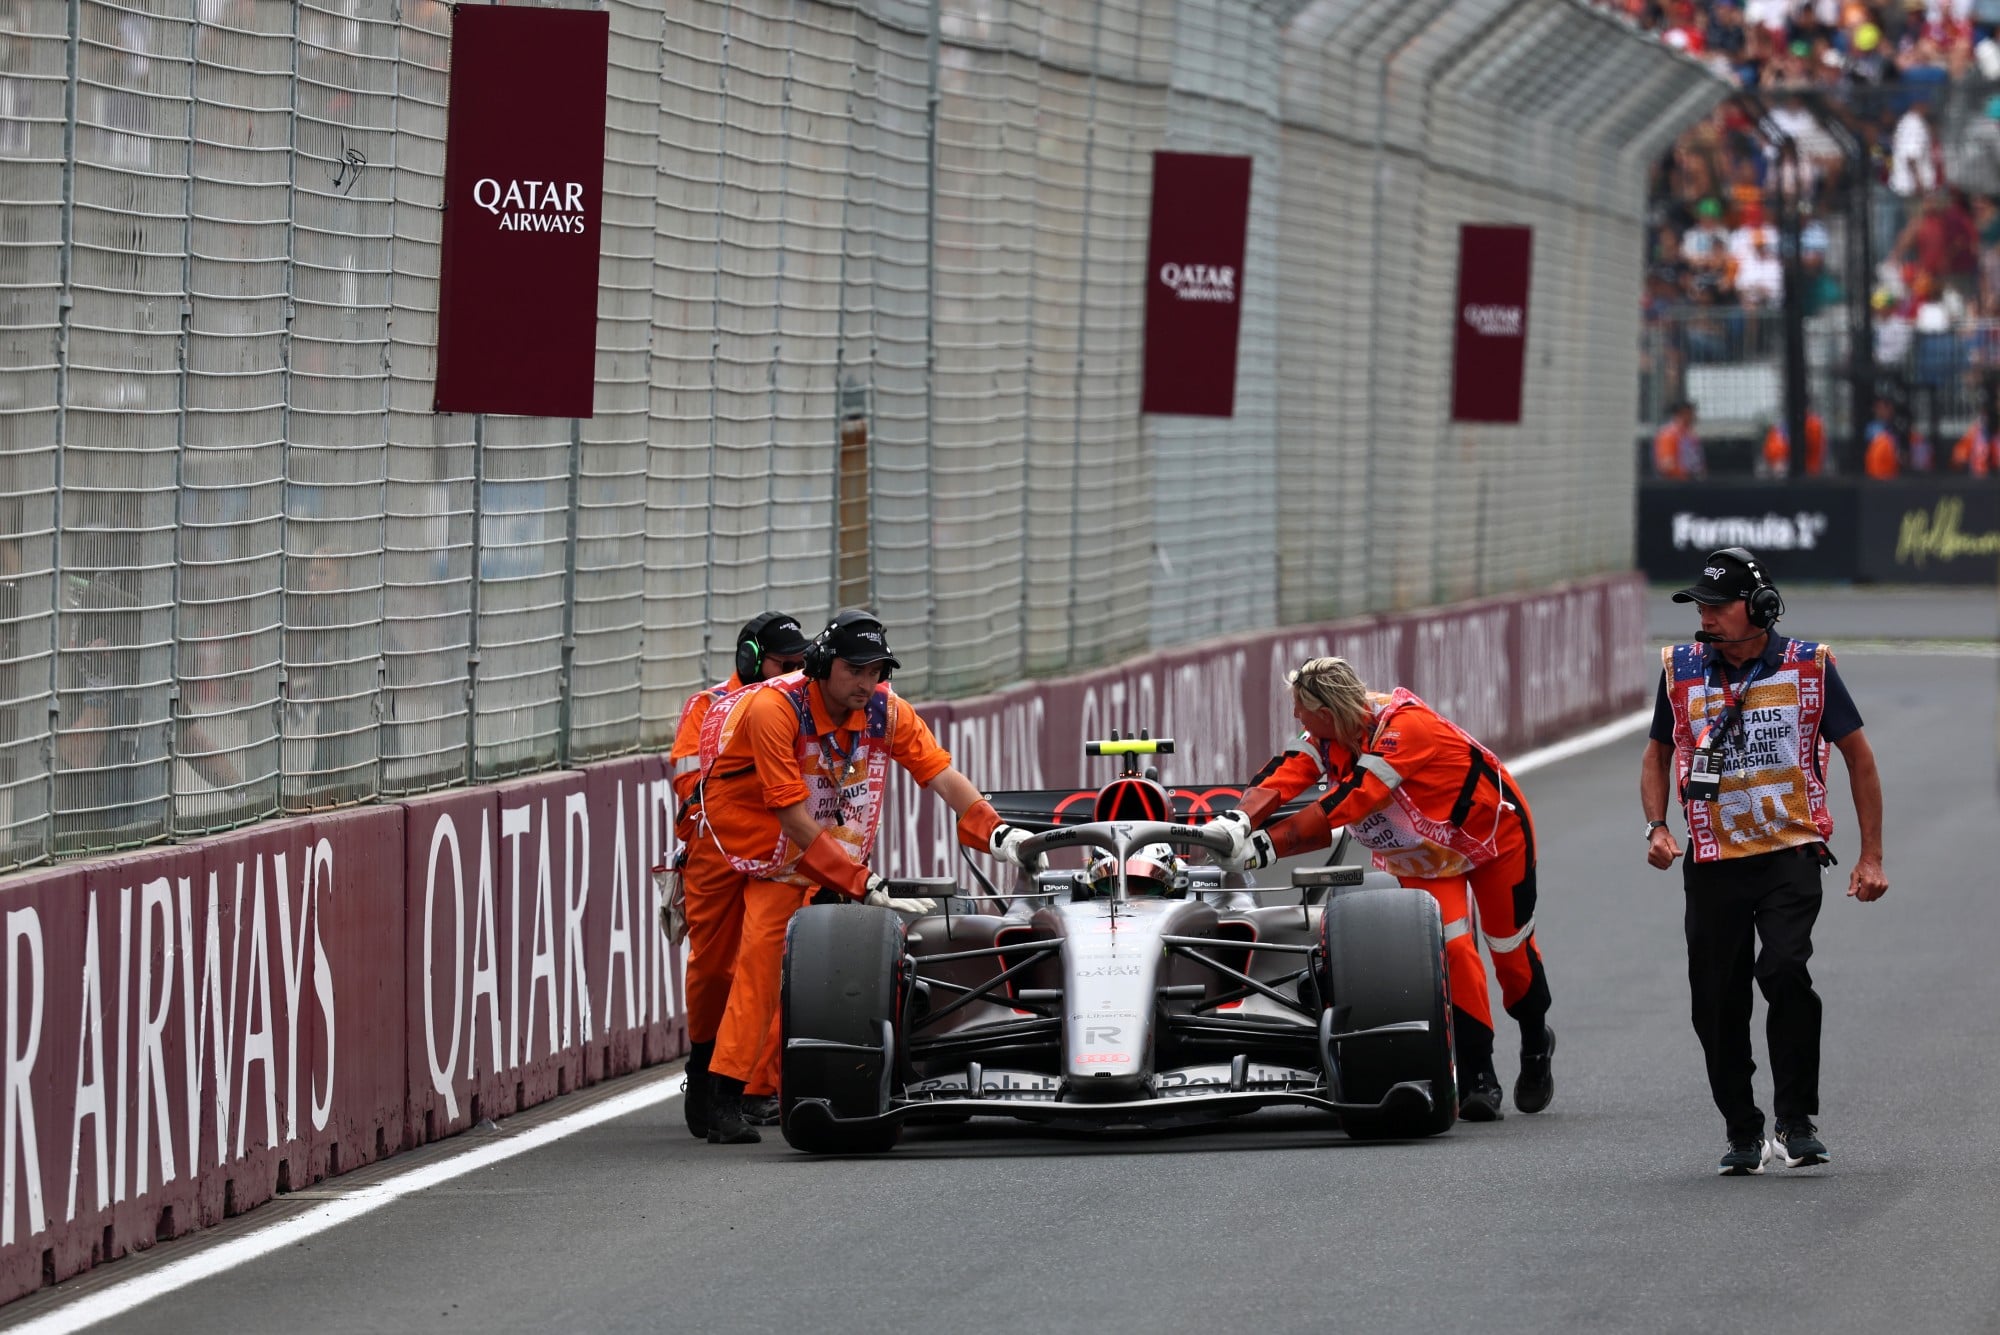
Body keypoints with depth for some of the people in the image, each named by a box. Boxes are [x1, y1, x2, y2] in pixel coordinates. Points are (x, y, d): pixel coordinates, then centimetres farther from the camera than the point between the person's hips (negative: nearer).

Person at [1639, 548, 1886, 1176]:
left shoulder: (1808, 667, -2)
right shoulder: (1682, 669, 5)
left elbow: (1857, 754, 6)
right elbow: (1658, 753, 18)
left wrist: (1871, 856, 3)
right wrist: (1657, 827, 0)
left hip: (1790, 853, -3)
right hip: (1713, 862, 3)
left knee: (1784, 971, -23)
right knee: (1716, 1005, 1)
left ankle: (1796, 1123, -13)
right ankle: (1743, 1135, 17)